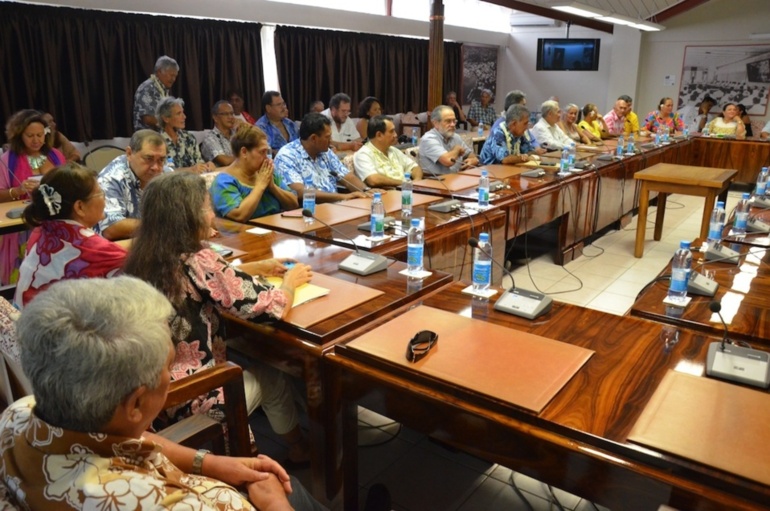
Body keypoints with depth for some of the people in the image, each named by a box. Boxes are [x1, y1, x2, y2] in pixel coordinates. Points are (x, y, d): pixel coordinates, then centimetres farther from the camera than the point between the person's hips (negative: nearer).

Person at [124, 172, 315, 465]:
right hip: (192, 398, -6)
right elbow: (271, 308, -19)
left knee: (248, 367, 29)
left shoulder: (143, 257, -3)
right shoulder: (197, 261, -26)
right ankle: (301, 450, 45)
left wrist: (257, 268, 14)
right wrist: (291, 280, 0)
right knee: (273, 379, 21)